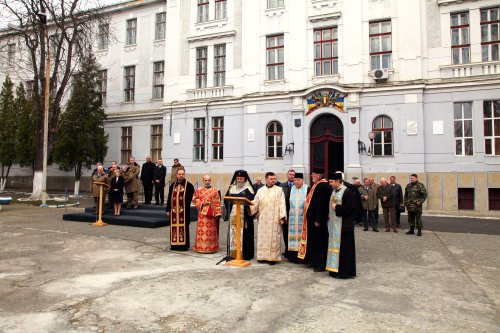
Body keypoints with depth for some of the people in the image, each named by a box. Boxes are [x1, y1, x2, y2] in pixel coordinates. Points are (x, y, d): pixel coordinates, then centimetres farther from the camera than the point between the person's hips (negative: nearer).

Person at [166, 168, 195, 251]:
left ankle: (184, 244, 11)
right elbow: (169, 198, 10)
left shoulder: (189, 185, -3)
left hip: (184, 211, -3)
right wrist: (168, 210, 6)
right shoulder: (172, 185, 9)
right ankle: (174, 244, 19)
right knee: (174, 227, 8)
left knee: (184, 227, 2)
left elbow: (191, 198, -7)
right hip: (174, 210, 4)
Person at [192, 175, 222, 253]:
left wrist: (217, 214, -3)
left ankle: (211, 247, 10)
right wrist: (202, 203, -9)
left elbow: (217, 203, 3)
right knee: (202, 230, 0)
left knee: (211, 230, 2)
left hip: (211, 213, 0)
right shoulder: (199, 190, 6)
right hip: (202, 213, 0)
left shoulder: (215, 190, 5)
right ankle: (201, 246, 7)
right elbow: (194, 199, 8)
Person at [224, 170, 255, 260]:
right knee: (233, 234, 4)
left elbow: (253, 200, -7)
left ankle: (245, 254, 3)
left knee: (244, 235, -4)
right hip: (233, 215, 4)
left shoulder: (248, 189, 1)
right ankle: (233, 253, 11)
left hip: (244, 216, -4)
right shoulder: (232, 188, 13)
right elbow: (226, 199, 14)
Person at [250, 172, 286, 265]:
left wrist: (282, 217, -12)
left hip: (274, 220, -3)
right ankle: (263, 256, 16)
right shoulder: (260, 191, 10)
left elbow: (282, 204, -4)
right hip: (263, 219, 3)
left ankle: (273, 257, 6)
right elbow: (255, 203, 7)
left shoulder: (279, 190, 1)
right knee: (262, 238, 7)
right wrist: (249, 207, -12)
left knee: (273, 238, -1)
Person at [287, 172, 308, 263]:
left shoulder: (307, 189, -4)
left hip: (303, 217, -4)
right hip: (292, 218, 4)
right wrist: (287, 216, 6)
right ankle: (293, 256, 12)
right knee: (293, 235, 6)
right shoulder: (291, 189, 8)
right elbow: (288, 203, 11)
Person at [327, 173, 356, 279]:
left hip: (343, 225, -8)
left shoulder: (348, 192, -13)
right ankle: (335, 269, 22)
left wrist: (337, 208, -16)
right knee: (335, 246, 12)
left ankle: (344, 271, 7)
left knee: (343, 247, -2)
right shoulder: (334, 191, 13)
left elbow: (351, 207, -20)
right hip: (334, 224, 9)